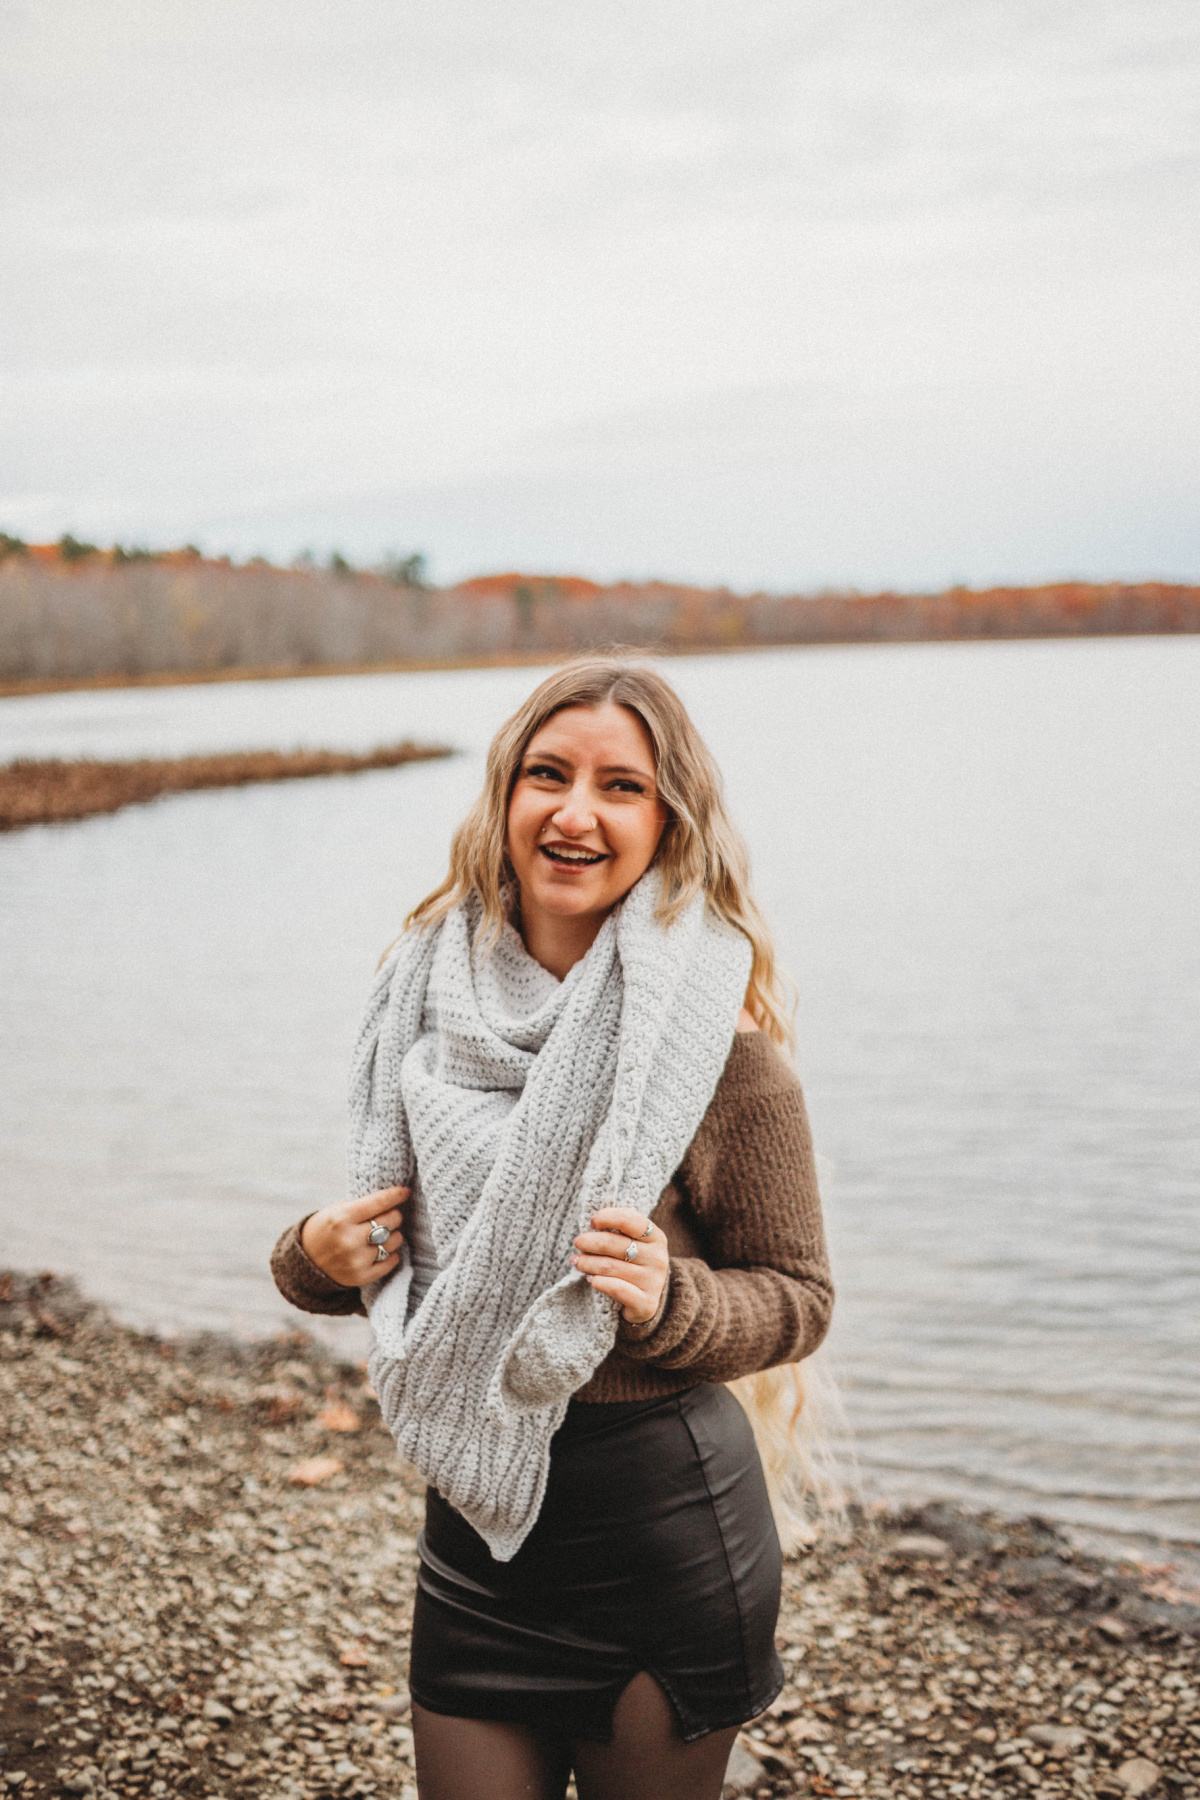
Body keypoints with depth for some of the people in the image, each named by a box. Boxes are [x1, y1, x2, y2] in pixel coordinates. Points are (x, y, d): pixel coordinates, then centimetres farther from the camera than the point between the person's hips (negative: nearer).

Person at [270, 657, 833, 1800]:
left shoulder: (714, 1041, -13)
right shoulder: (429, 994, -1)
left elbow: (796, 1298, -5)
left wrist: (668, 1300, -23)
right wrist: (318, 1255, -8)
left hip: (664, 1529, -3)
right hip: (472, 1516, 4)